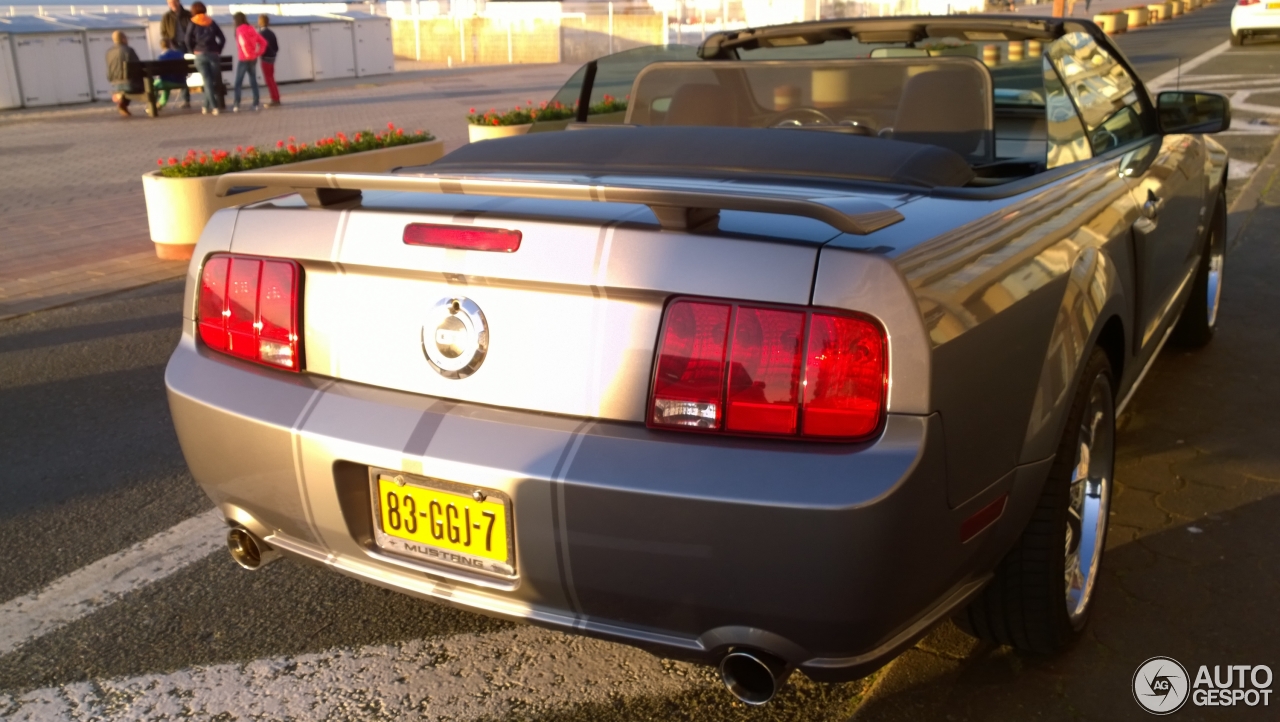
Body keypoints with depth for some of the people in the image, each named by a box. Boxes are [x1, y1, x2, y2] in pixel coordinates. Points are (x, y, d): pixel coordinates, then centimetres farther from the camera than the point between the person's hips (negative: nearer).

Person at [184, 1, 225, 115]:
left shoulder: (192, 24, 3)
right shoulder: (212, 22, 9)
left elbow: (188, 41, -4)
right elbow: (222, 38, 5)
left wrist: (193, 51, 10)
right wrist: (218, 50, 12)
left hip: (200, 55, -1)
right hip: (213, 54, 1)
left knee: (207, 81, -2)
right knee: (213, 81, 8)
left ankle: (214, 107, -13)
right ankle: (207, 106, 9)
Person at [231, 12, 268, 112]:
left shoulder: (240, 29, -10)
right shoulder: (251, 29, 11)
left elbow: (243, 42, -28)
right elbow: (263, 42, 10)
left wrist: (247, 53, -15)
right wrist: (258, 53, 5)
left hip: (244, 59, -6)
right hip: (253, 59, 6)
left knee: (238, 82, -1)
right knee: (253, 81, 11)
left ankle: (237, 105, -7)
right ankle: (256, 104, 8)